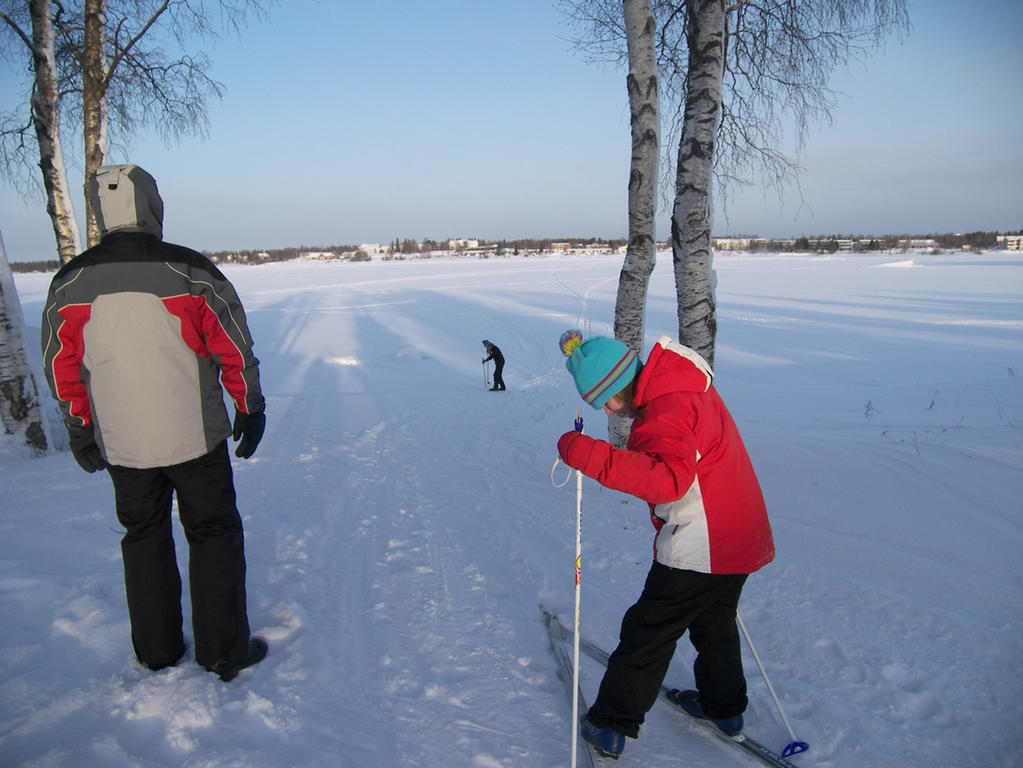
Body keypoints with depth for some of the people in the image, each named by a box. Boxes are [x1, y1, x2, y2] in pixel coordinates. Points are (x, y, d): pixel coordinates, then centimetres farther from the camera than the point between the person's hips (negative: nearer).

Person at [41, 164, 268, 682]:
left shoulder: (69, 284, -3)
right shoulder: (190, 272, -13)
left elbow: (62, 369, 4)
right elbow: (235, 349, -8)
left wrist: (80, 431, 17)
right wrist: (250, 409, 5)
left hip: (120, 445, 3)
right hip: (195, 436, -3)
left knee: (143, 538, 19)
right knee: (213, 535, 10)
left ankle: (156, 650, 31)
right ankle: (224, 652, 18)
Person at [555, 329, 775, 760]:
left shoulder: (667, 410, -26)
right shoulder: (686, 385, 6)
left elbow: (670, 479, -41)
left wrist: (593, 458, -43)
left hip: (697, 549, -10)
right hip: (739, 538, 10)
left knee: (647, 632, 4)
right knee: (714, 622, 27)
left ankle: (610, 726, 16)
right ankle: (724, 706, 45)